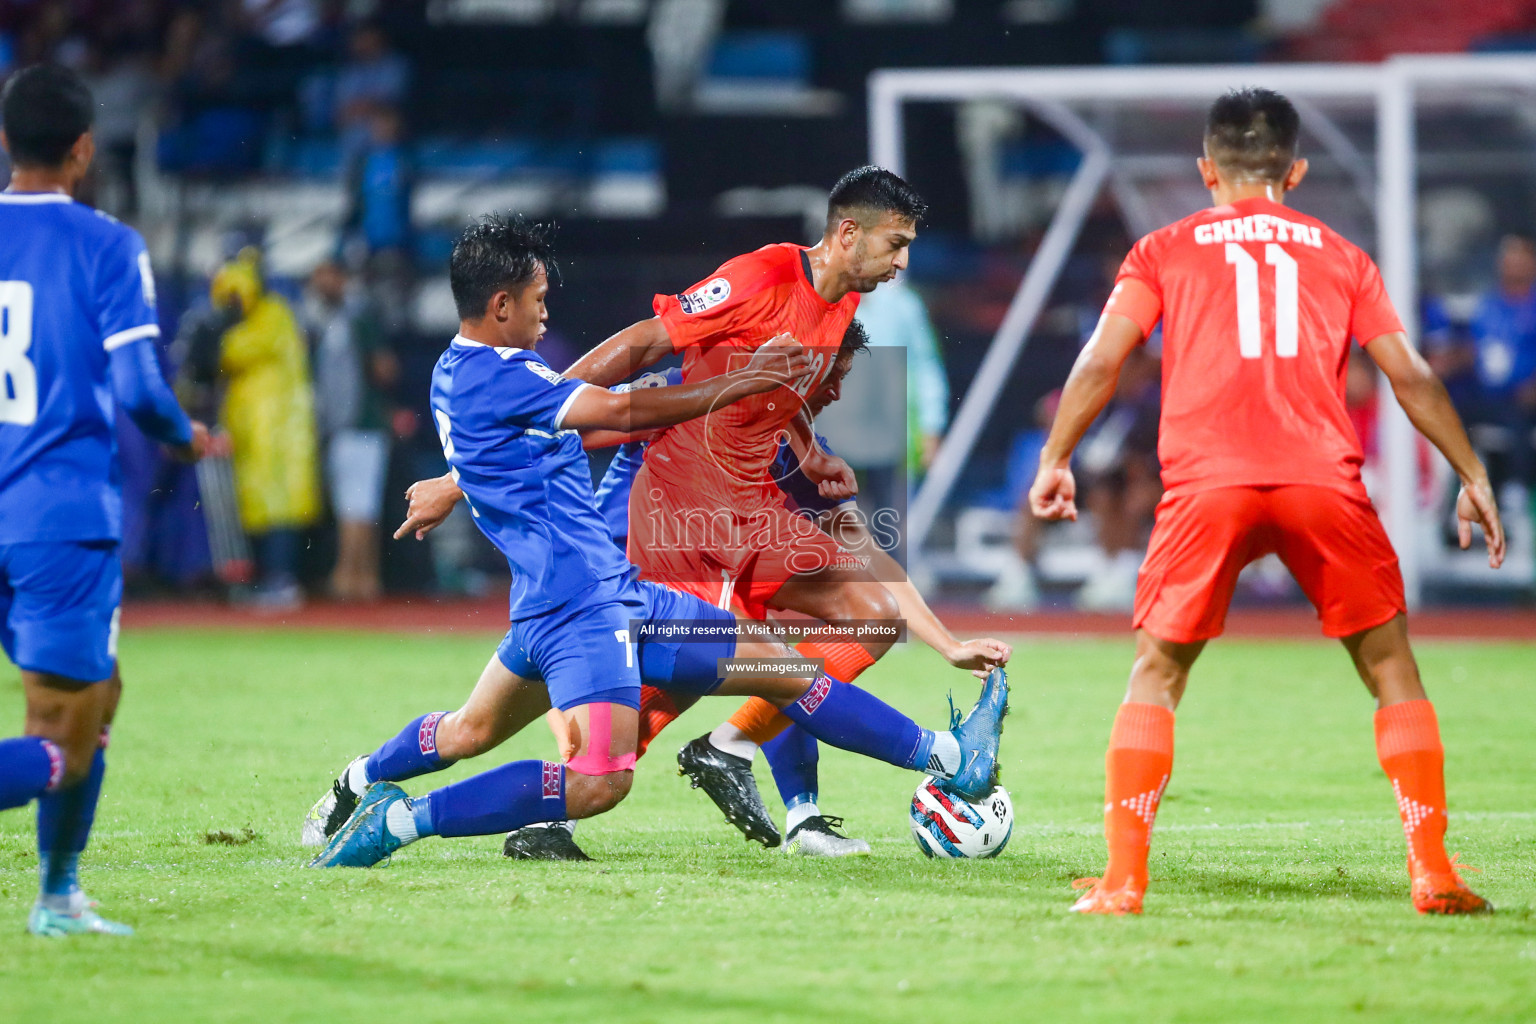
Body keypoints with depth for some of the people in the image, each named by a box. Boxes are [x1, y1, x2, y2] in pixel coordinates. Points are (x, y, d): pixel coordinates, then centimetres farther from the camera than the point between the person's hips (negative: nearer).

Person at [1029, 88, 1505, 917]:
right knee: (1391, 670, 12)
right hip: (1323, 481, 0)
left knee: (1155, 676, 11)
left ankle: (1122, 880, 2)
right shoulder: (1340, 257, 20)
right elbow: (1410, 376, 16)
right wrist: (1472, 477, 21)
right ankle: (1433, 874, 6)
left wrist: (1054, 461, 12)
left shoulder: (1165, 252, 17)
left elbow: (1100, 360, 6)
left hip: (1207, 484, 0)